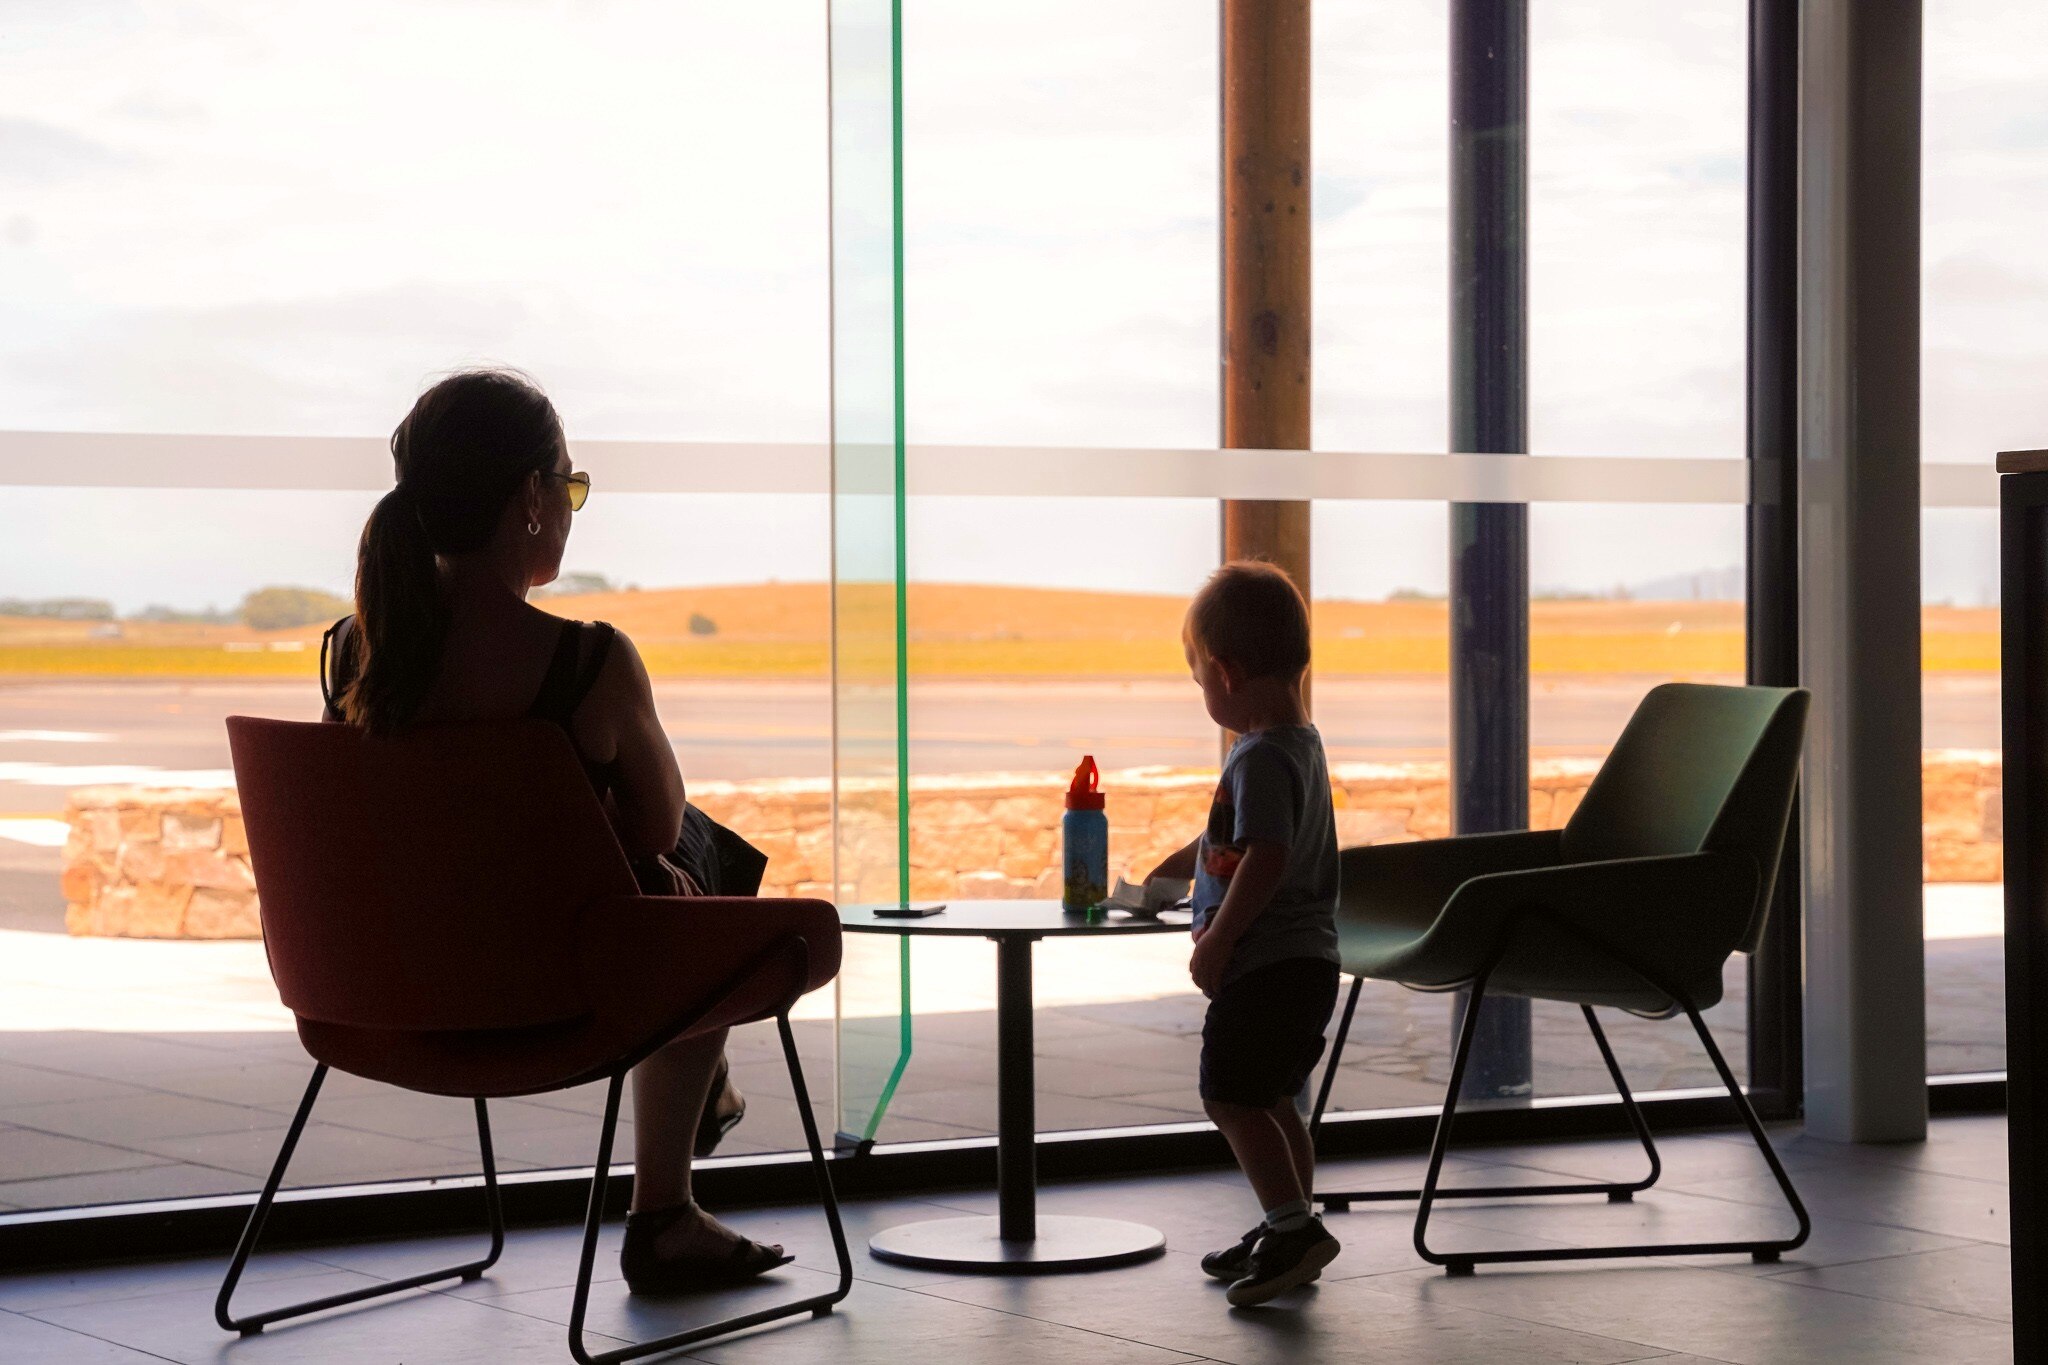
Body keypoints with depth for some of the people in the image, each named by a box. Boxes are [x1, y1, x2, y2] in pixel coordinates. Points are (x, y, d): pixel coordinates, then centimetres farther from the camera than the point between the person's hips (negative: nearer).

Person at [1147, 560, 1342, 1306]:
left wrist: (1215, 942, -20)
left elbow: (1265, 860, -28)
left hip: (1267, 964, -10)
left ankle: (1293, 1224, -7)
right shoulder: (1298, 743, 13)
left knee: (1231, 1094, -5)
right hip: (1303, 960, 10)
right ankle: (1287, 1230, 25)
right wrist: (1167, 873, 37)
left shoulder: (1262, 758, -20)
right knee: (1269, 1098, 18)